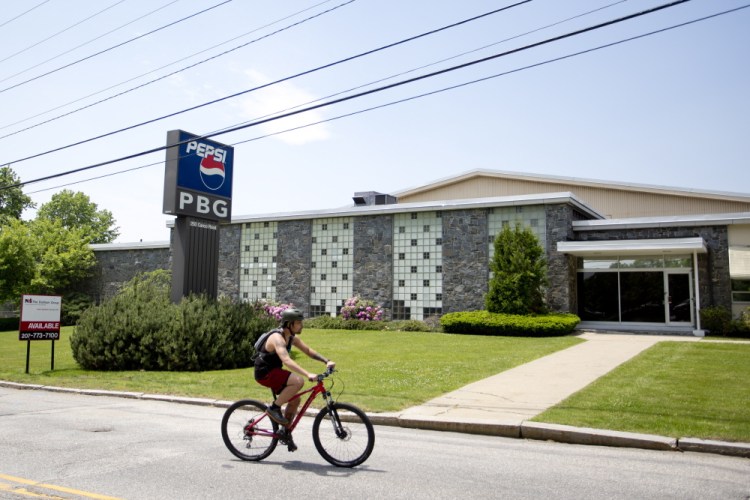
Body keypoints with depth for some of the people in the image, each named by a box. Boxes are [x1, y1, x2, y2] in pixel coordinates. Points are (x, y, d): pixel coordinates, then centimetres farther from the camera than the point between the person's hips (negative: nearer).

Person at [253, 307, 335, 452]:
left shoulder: (292, 337, 4)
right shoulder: (277, 338, -26)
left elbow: (308, 350, 7)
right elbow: (286, 360, -39)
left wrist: (326, 361, -7)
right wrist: (308, 374, -49)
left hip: (273, 371, 9)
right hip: (265, 373, -9)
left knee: (295, 400, 9)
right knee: (298, 381, -26)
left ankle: (285, 432, 24)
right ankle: (274, 408, -11)